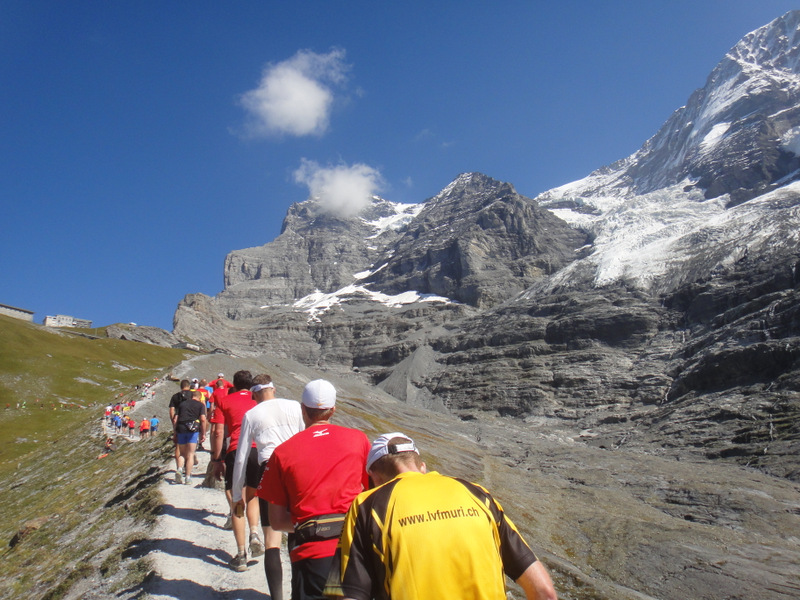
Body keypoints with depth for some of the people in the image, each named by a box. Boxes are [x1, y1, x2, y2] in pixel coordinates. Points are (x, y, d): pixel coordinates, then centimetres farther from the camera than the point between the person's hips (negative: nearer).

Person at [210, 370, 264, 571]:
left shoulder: (225, 401, 10)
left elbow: (217, 432, 1)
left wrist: (216, 460, 6)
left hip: (235, 453, -2)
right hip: (259, 452, 2)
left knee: (236, 503, 7)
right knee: (252, 496, 23)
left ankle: (241, 555, 7)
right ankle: (254, 533, 1)